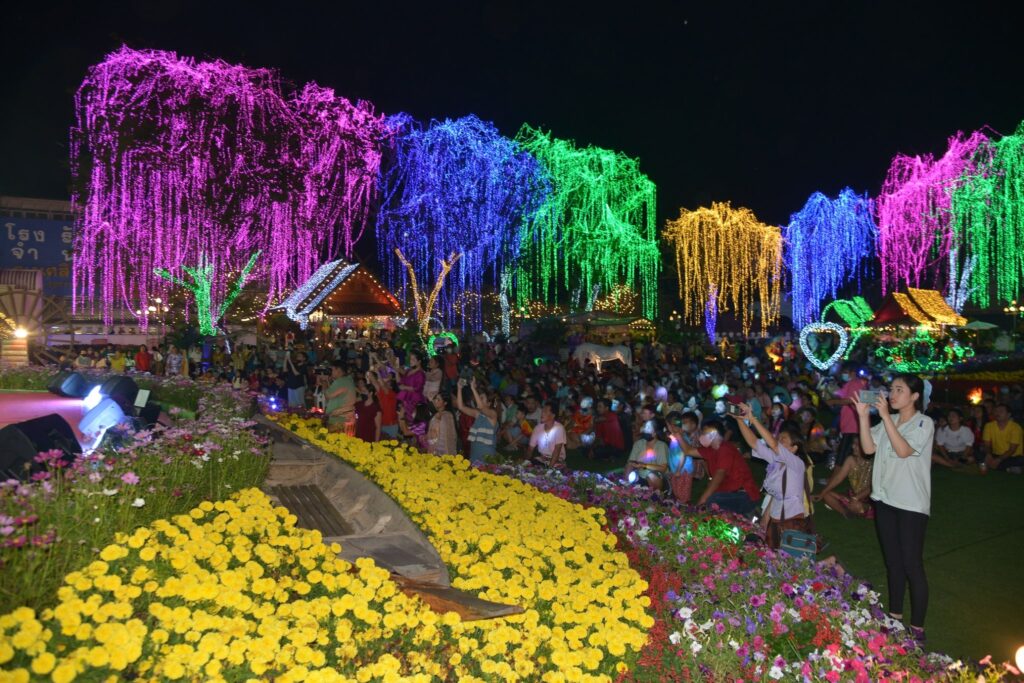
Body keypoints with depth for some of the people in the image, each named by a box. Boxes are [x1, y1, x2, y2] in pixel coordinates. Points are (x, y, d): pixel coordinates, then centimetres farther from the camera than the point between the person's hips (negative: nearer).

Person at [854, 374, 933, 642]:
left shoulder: (924, 423, -9)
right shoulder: (888, 421, 9)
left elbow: (904, 451, -23)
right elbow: (869, 448, -1)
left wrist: (886, 416, -26)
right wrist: (863, 416, -10)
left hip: (912, 504, -6)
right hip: (885, 499, 6)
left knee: (912, 565, -2)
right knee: (892, 562, 15)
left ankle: (917, 627, 8)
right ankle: (894, 616, 28)